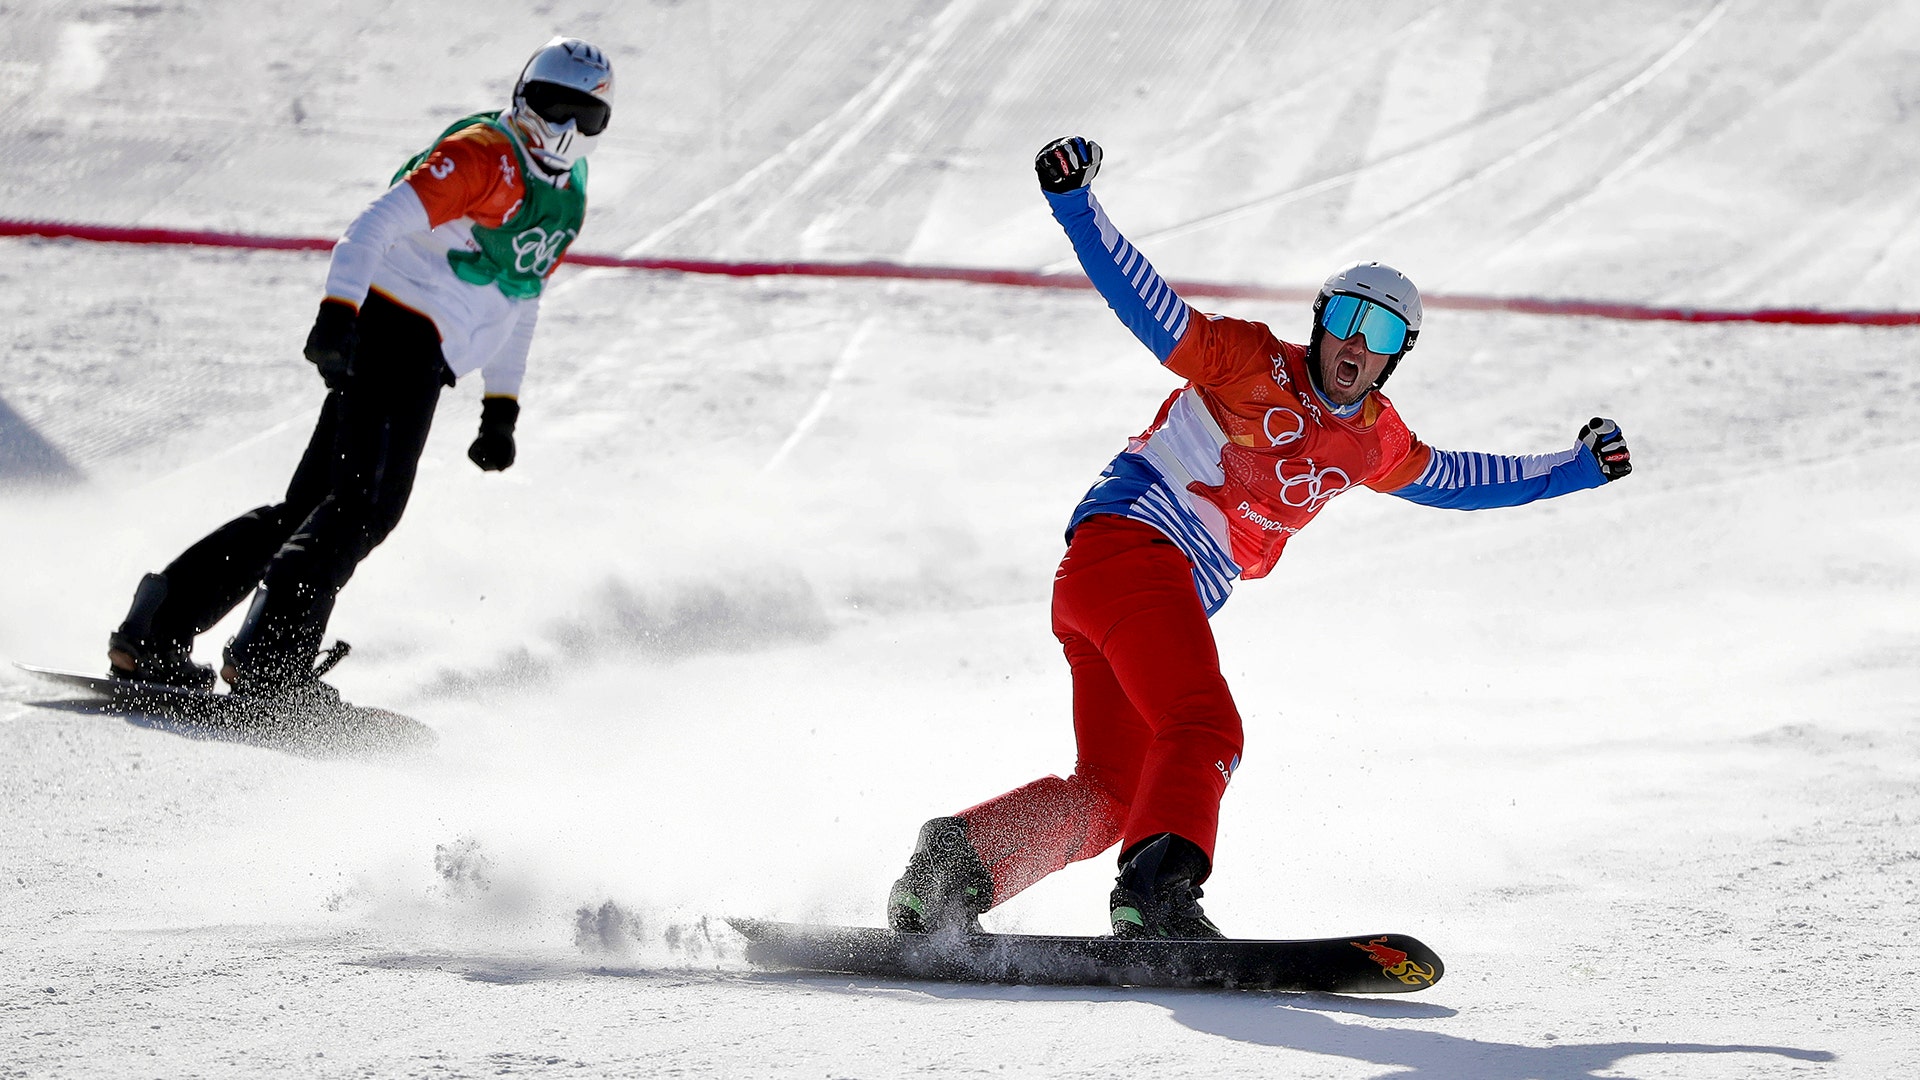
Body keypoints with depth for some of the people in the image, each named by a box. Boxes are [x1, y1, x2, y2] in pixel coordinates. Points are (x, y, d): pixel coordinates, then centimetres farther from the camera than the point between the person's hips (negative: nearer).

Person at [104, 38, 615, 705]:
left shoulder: (566, 202, 19)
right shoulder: (482, 156, -10)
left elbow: (519, 302, 31)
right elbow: (374, 227, -18)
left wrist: (502, 407, 26)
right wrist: (337, 314, -31)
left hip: (421, 362, 8)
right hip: (394, 323, -8)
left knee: (308, 509, 4)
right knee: (364, 501, -22)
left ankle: (154, 635, 5)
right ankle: (267, 657, -27)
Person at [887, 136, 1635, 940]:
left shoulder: (1372, 440, 17)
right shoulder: (1248, 363, -3)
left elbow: (1456, 479, 34)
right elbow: (1139, 296, -8)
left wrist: (1577, 471, 34)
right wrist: (1074, 205, -21)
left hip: (1176, 602, 9)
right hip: (1129, 542, -9)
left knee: (1114, 795, 4)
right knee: (1205, 729, -28)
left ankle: (957, 857, 4)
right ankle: (1159, 888, -43)